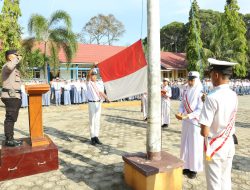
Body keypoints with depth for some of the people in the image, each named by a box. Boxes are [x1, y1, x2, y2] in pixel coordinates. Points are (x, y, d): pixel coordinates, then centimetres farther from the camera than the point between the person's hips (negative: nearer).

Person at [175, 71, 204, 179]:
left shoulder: (200, 93, -13)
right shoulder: (186, 91, 5)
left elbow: (200, 110, -17)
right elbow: (182, 105, 8)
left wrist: (186, 116, -26)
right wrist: (180, 113, -12)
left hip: (196, 122, -6)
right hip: (186, 122, 6)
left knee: (195, 145, 4)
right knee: (185, 144, 12)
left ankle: (194, 169, 18)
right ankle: (187, 166, 26)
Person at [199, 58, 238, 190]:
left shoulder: (212, 97, -23)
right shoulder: (234, 96, -2)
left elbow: (204, 132, -24)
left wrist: (203, 131, -2)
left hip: (214, 146, -6)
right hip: (229, 143, 6)